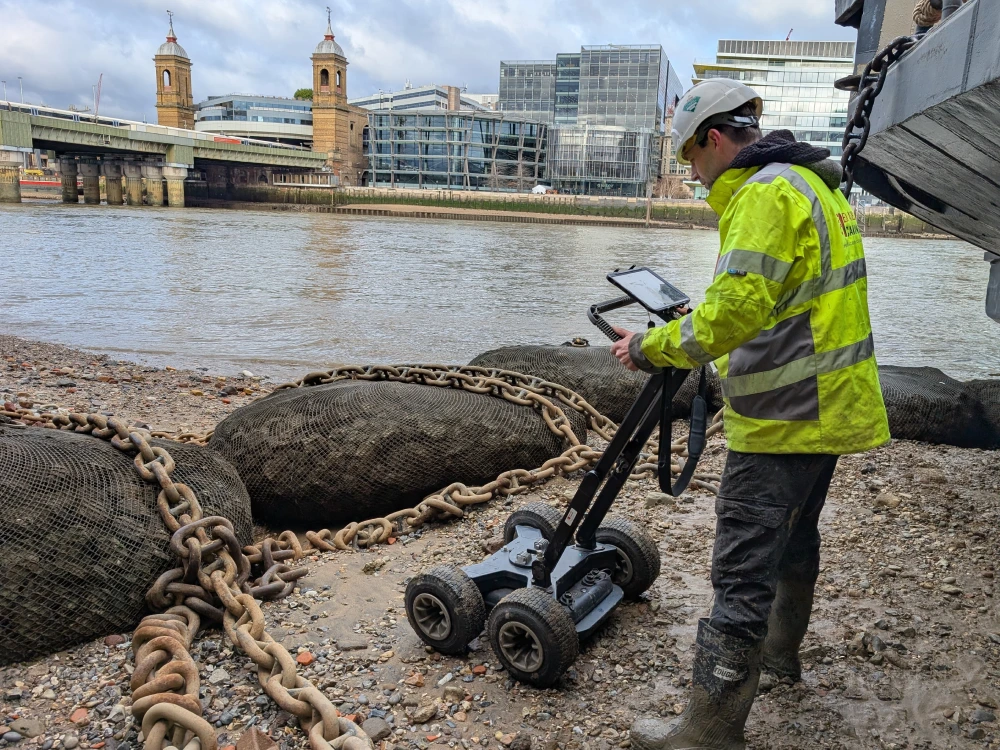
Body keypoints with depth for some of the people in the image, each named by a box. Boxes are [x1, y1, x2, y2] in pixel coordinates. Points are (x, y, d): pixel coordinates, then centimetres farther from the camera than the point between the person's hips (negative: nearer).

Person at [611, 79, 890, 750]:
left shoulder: (765, 192, -17)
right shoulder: (814, 183, 17)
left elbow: (731, 313, -27)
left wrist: (648, 347, -15)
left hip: (785, 418, -11)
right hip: (830, 405, 11)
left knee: (745, 570, -6)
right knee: (795, 535, 25)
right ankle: (779, 650, 46)